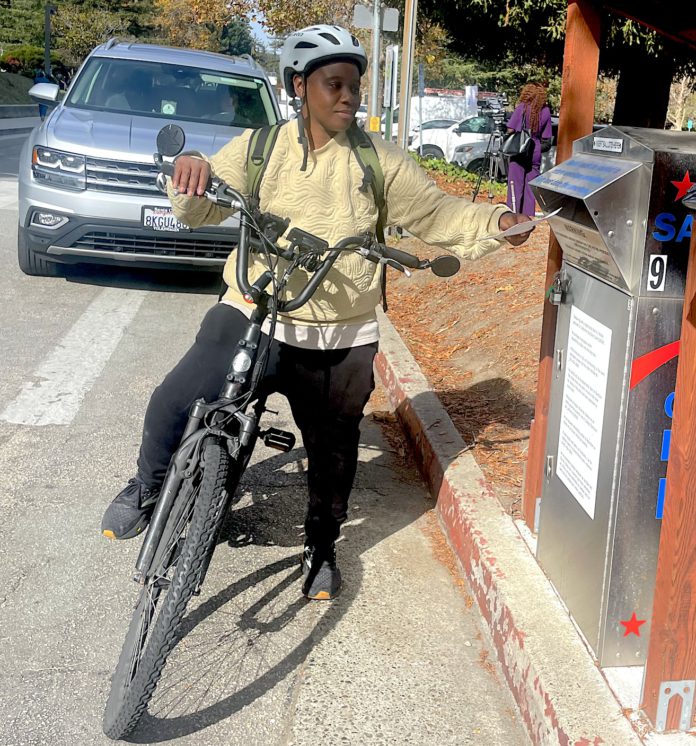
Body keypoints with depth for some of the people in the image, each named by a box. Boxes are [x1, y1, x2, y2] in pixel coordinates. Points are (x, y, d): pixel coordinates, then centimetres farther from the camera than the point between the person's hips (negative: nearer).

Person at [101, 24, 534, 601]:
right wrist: (191, 173, -23)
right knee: (176, 402, -19)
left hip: (342, 336, 2)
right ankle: (148, 489, 13)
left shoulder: (378, 160, 3)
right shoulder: (259, 147, 3)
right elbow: (202, 208, 0)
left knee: (334, 450, 13)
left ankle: (322, 547, 40)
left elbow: (436, 214, 5)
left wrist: (495, 223, -12)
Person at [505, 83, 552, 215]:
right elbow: (545, 137, 3)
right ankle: (529, 217, 12)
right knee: (530, 187, 9)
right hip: (535, 153, 4)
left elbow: (510, 130, -10)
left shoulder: (522, 107, -8)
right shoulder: (546, 111, 2)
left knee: (516, 186, 0)